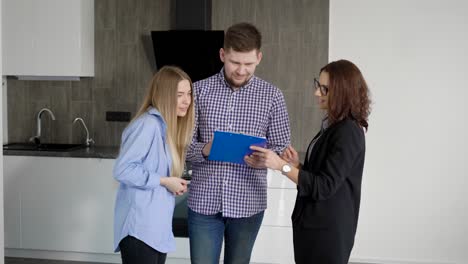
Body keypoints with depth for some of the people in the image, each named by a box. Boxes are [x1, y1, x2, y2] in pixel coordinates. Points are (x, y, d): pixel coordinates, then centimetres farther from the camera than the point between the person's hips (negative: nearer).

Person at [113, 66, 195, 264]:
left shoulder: (167, 125, 12)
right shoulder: (149, 124, -16)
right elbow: (122, 170, -22)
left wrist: (175, 183, 1)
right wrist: (163, 181, -17)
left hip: (157, 225, 9)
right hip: (139, 226, -9)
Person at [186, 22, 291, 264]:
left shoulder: (272, 96, 1)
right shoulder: (200, 90, 1)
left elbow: (282, 149, 4)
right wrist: (204, 150, -19)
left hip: (247, 204, 0)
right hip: (203, 201, 0)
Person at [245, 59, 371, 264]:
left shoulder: (348, 133, -17)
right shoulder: (332, 126, 11)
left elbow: (325, 186, -21)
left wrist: (281, 165, -23)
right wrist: (297, 164, -3)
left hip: (328, 230, -9)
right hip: (313, 224, 9)